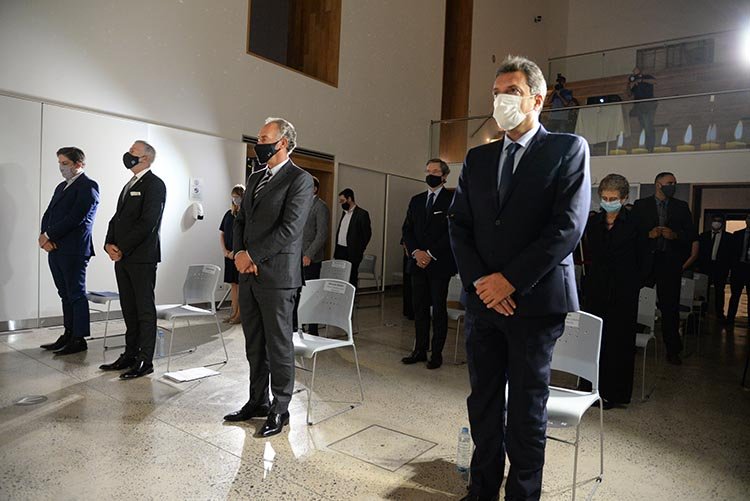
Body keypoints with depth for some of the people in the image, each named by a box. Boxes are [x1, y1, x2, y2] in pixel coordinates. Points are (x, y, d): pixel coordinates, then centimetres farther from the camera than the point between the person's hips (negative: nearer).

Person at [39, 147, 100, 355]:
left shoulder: (88, 186, -8)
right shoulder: (62, 186, 20)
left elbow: (76, 218, -16)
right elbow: (48, 213, 15)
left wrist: (49, 235, -10)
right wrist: (44, 236, -3)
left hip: (74, 250, -8)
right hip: (55, 249, 8)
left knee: (76, 294, -2)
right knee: (66, 295, 13)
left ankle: (79, 339, 5)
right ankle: (68, 335, 21)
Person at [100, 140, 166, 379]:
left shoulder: (154, 184, -8)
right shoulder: (130, 184, 20)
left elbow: (148, 222, -17)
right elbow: (117, 217, 18)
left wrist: (122, 249, -15)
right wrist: (109, 244, 2)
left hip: (141, 258, -8)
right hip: (123, 257, 8)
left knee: (145, 310, -1)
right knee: (129, 310, 13)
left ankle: (145, 361, 6)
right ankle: (130, 355, 23)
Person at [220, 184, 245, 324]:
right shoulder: (229, 214, 12)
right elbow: (221, 234, 14)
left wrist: (236, 252, -15)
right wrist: (224, 251, 1)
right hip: (229, 254, 6)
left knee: (240, 284, -2)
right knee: (233, 284, 11)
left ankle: (240, 313, 5)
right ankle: (234, 312, 18)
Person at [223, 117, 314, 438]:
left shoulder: (299, 179, -8)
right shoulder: (254, 179, 17)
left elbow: (289, 229, -17)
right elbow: (240, 221, 17)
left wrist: (252, 255, -13)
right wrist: (239, 253, -1)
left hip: (277, 276, -7)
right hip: (249, 274, 8)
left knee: (279, 345, 3)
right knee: (254, 345, 16)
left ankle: (280, 409, 17)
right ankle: (257, 401, 30)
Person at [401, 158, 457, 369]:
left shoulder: (452, 199, -3)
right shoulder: (416, 200, 14)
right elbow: (407, 229, 11)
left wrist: (430, 254, -13)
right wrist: (416, 252, -5)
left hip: (440, 263, -5)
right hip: (418, 262, 5)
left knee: (439, 309, 2)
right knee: (419, 308, 8)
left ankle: (437, 354, 10)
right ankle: (420, 350, 17)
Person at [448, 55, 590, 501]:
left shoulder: (568, 149, 0)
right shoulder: (477, 158, 13)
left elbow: (568, 227, -10)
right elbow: (459, 225, 8)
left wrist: (510, 280, -14)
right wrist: (479, 280, -7)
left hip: (535, 301, -4)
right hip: (483, 298, 4)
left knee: (527, 407, 8)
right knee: (484, 402, 13)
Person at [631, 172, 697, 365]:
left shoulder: (681, 207, 13)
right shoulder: (641, 205, 7)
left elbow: (692, 234, 9)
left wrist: (675, 235, -9)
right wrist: (649, 234, -14)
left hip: (670, 262, 2)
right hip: (645, 262, -1)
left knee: (670, 306, 3)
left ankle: (673, 350, 11)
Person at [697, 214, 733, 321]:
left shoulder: (728, 237, 6)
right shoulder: (704, 235, 10)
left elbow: (731, 254, 2)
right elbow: (699, 252, 7)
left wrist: (727, 268, -7)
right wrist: (700, 266, -1)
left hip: (721, 268, -1)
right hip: (706, 267, 1)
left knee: (719, 292, 5)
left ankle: (719, 313, 14)